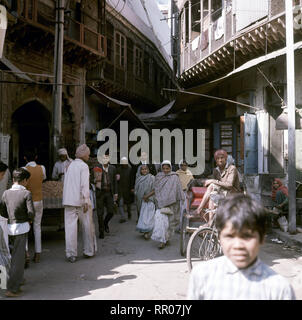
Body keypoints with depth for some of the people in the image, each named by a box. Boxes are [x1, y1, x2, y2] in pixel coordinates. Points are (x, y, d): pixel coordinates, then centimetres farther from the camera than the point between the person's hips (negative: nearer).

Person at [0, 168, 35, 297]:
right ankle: (12, 288, -3)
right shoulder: (26, 193, -12)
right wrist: (29, 219, 4)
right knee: (18, 258, -2)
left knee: (16, 254, 23)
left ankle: (18, 279, 37)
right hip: (22, 228, -6)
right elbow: (31, 212, -16)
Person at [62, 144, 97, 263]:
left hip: (68, 201, 5)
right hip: (81, 200, -5)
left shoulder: (71, 165, 13)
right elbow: (84, 185, -16)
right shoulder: (84, 166, -7)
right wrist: (86, 201, -18)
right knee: (87, 226, 10)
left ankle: (71, 254, 2)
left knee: (70, 227, 2)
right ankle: (89, 251, 19)